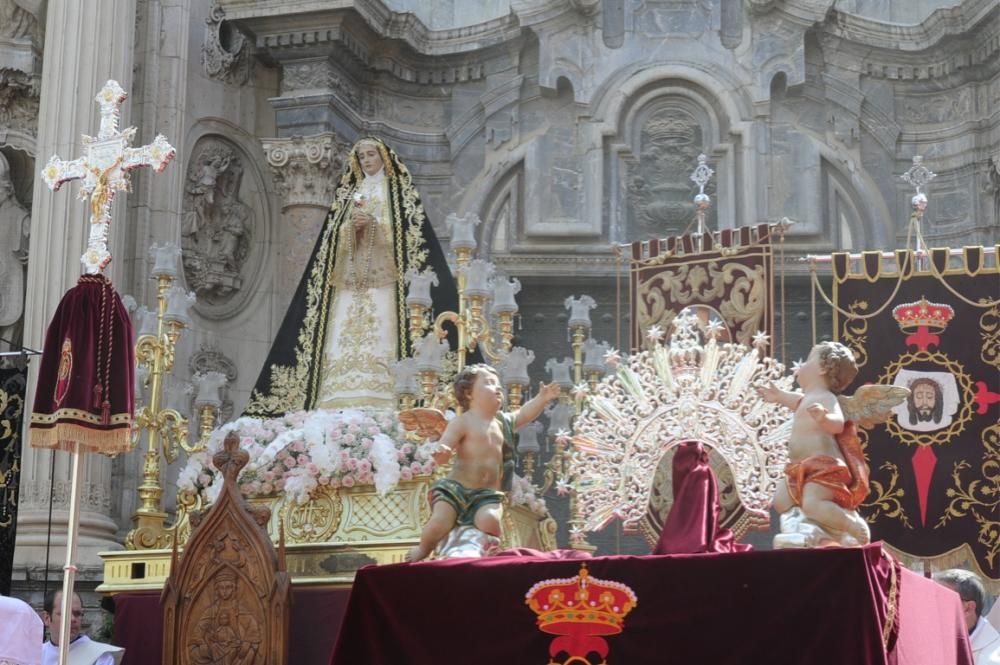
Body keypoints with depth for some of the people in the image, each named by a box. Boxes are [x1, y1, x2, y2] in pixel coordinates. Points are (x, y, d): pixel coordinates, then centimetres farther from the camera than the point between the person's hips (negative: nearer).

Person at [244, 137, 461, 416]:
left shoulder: (400, 189, 10)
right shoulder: (349, 192, 22)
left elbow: (407, 230, -2)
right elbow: (333, 234, 12)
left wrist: (373, 224, -16)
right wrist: (352, 226, -9)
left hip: (382, 275, -4)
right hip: (349, 274, 4)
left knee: (379, 334, -16)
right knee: (345, 337, -9)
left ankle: (377, 399, -23)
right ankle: (343, 402, -15)